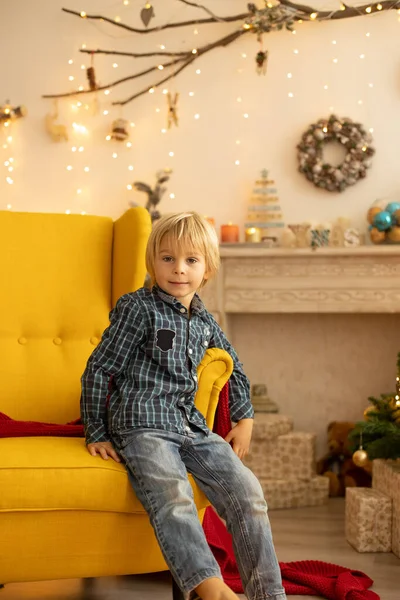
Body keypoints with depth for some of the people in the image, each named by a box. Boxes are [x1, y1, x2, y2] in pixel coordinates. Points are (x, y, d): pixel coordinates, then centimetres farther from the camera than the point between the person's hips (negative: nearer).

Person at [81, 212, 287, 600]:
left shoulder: (205, 321, 18)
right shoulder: (137, 308, 0)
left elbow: (234, 368, 34)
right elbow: (99, 369, 1)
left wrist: (244, 419, 24)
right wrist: (96, 434, 1)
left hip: (191, 425, 6)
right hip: (142, 426, -6)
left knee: (247, 490, -14)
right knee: (172, 495, -34)